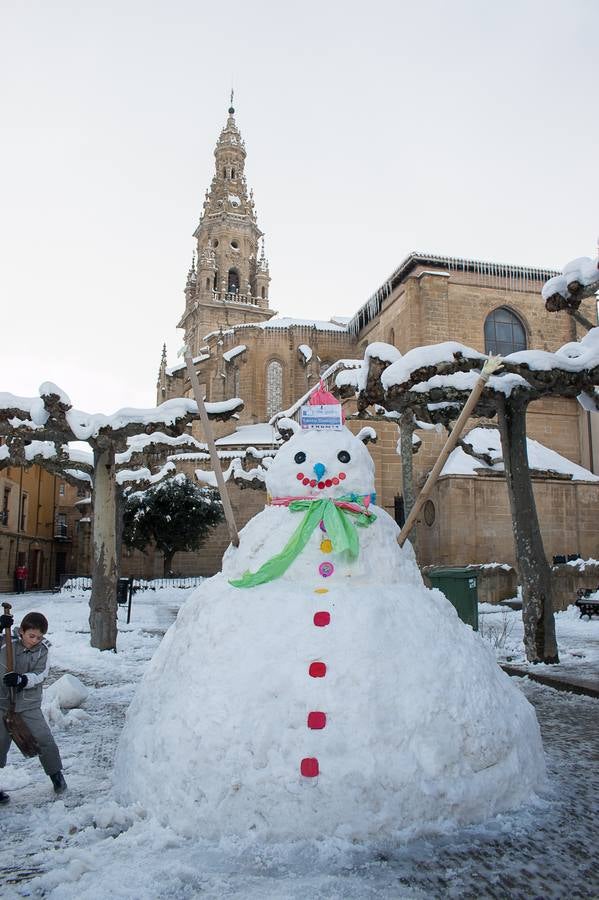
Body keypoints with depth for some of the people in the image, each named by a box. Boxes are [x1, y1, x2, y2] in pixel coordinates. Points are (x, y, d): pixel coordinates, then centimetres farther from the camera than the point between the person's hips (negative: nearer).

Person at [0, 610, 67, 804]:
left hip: (29, 704, 1)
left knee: (45, 740, 0)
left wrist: (21, 680, -29)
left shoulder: (42, 649, -5)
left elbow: (39, 675, -11)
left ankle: (56, 773, 21)